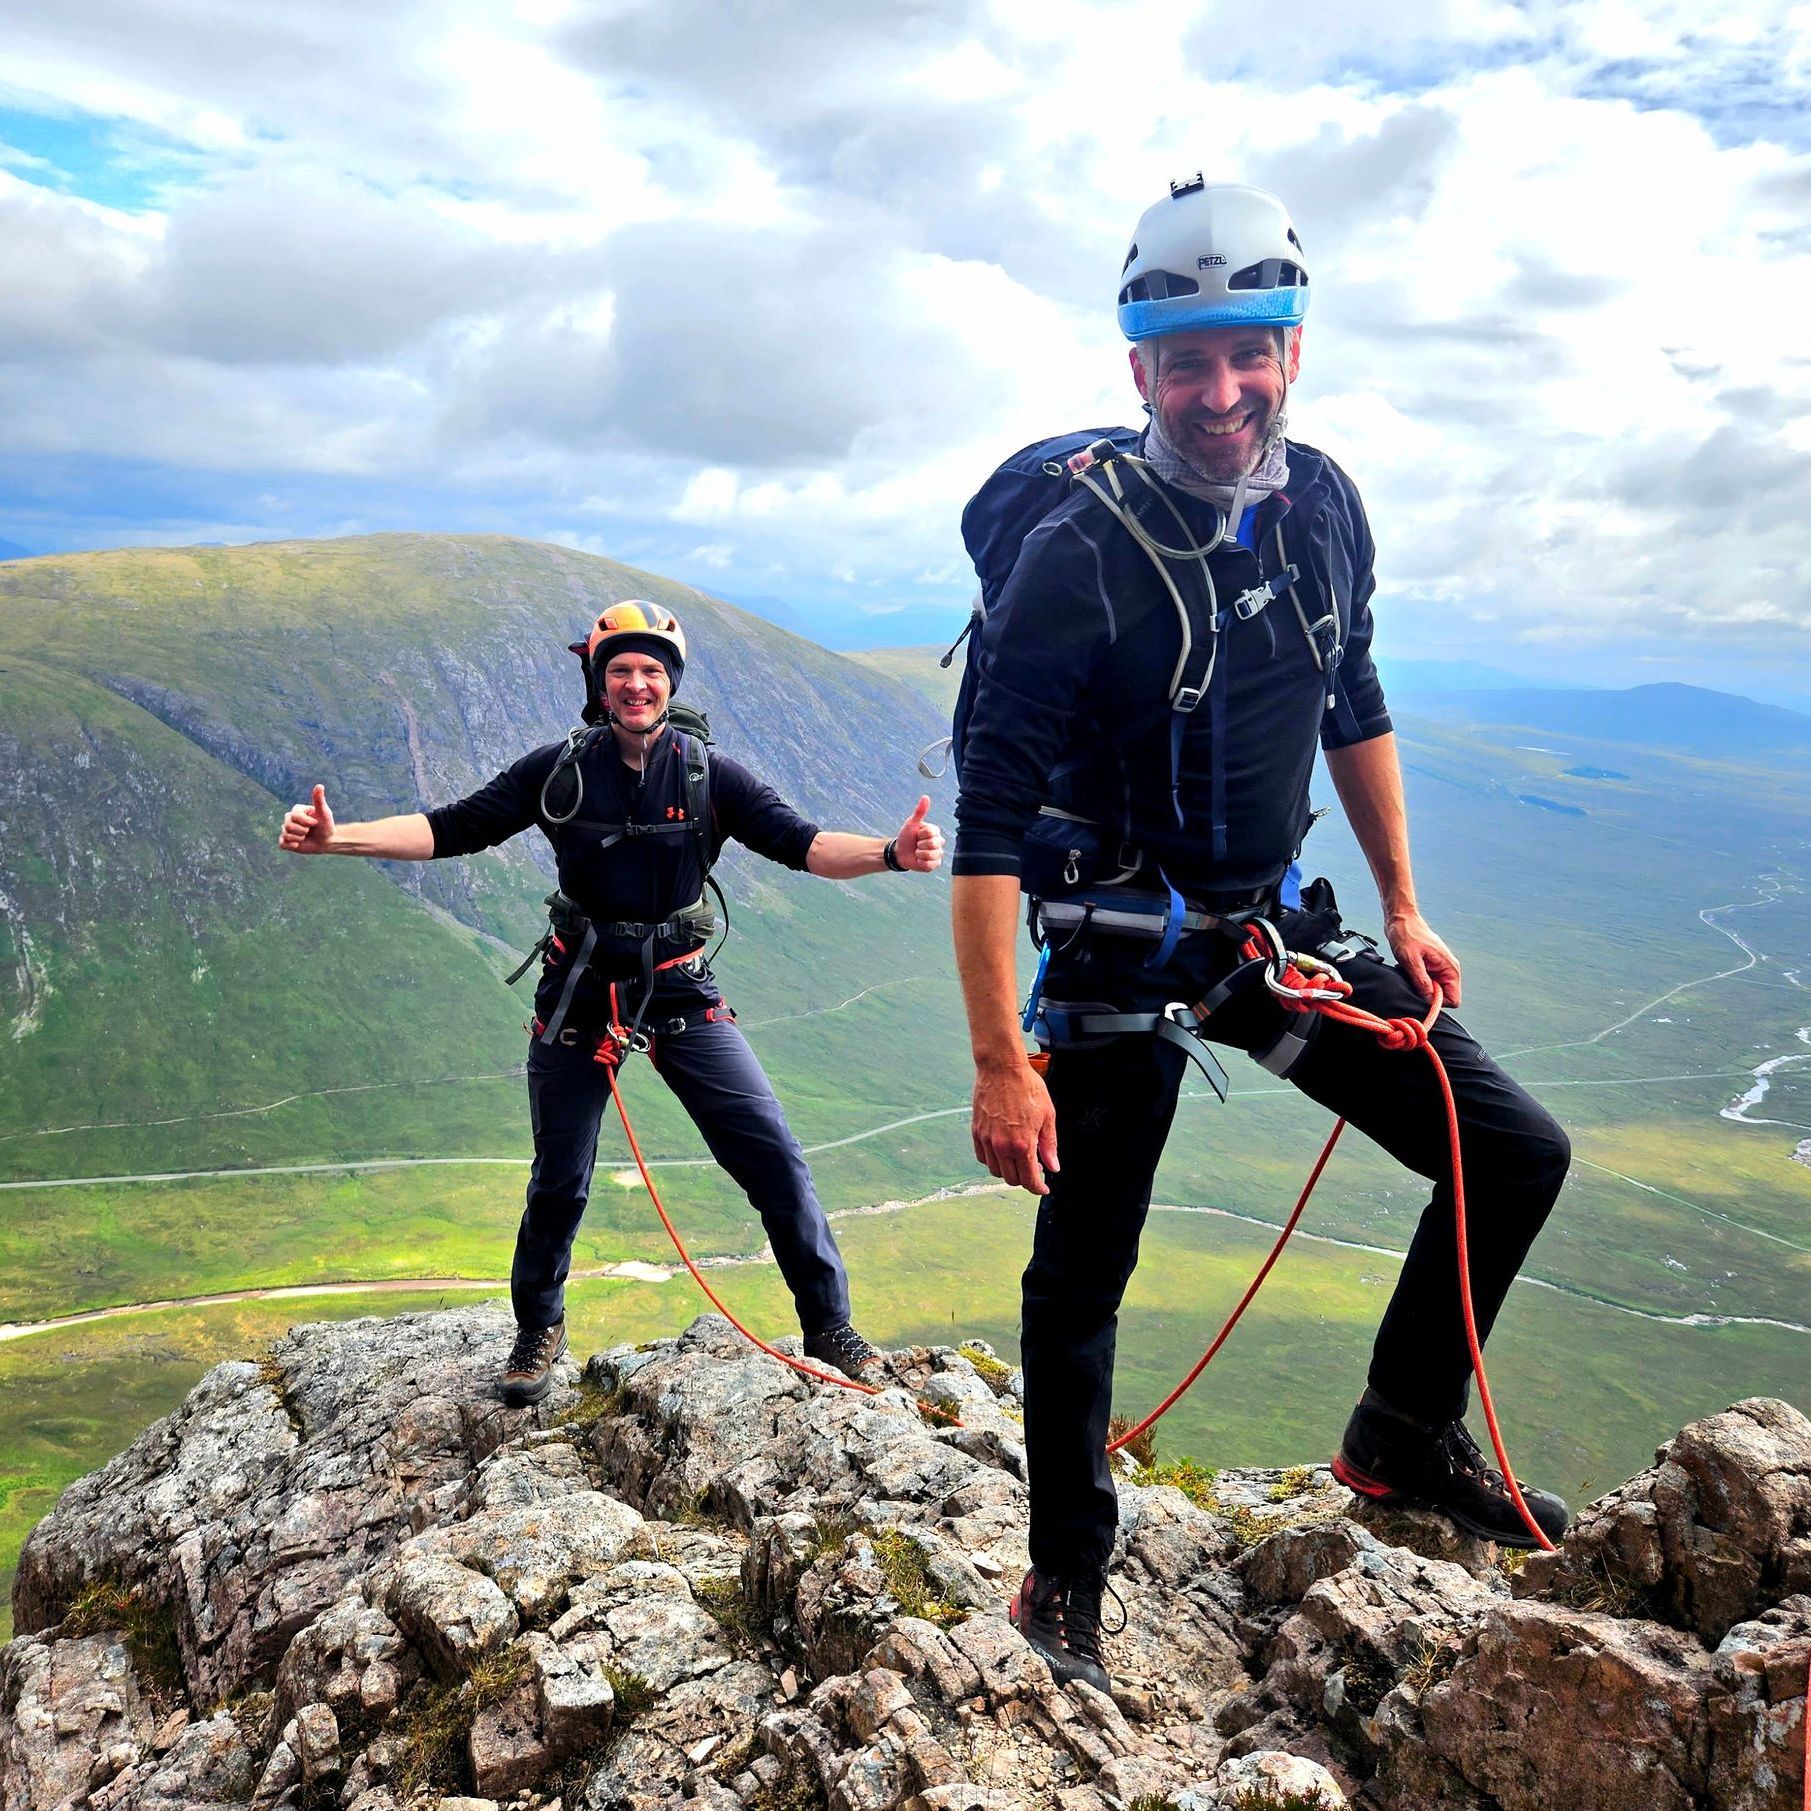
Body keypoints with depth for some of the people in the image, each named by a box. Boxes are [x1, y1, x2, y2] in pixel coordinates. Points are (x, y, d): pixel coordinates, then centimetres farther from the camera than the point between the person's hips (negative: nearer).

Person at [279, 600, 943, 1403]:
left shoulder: (707, 773, -5)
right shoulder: (559, 771, -4)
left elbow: (801, 842, -15)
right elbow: (451, 829, -5)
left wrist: (890, 853, -33)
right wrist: (336, 837, -18)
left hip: (682, 995, 0)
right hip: (578, 996, 1)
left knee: (773, 1156, -7)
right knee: (558, 1180, 11)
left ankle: (828, 1328, 9)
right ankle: (538, 1328, 37)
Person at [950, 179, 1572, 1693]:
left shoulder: (1323, 506, -2)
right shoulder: (1080, 558, -21)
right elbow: (991, 828, -22)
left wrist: (1403, 910, 14)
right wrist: (1002, 1063, -25)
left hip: (1280, 924, 6)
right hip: (1121, 955, -6)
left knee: (1517, 1154, 4)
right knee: (1083, 1272, 3)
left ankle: (1406, 1435, 24)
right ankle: (1066, 1584, 25)